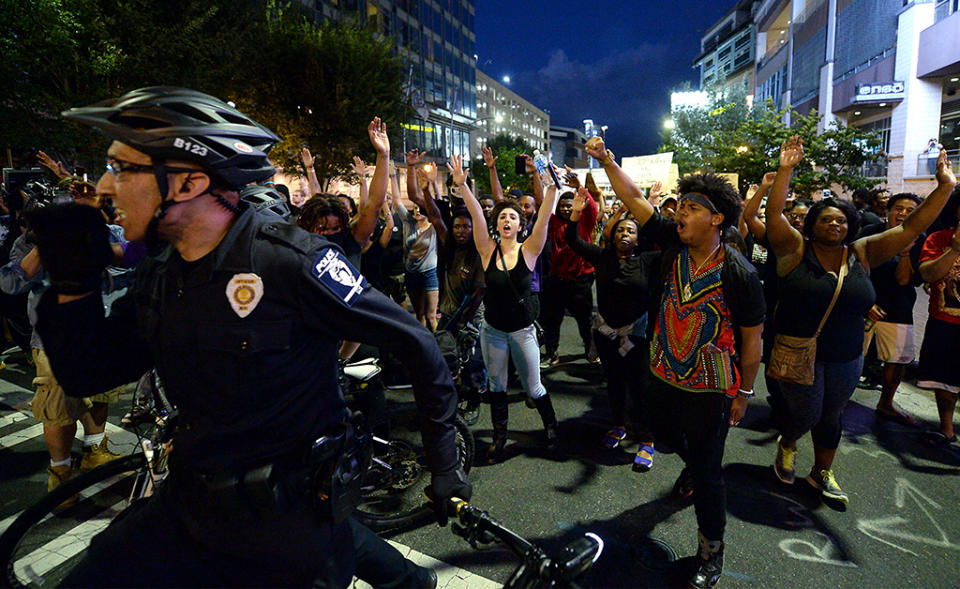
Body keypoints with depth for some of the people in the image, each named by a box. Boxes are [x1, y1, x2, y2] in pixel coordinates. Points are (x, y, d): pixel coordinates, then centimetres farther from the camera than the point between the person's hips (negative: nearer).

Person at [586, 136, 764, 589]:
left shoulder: (739, 274, -20)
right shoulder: (672, 243, -9)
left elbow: (752, 339, -10)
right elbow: (633, 198, -7)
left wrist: (744, 392, -5)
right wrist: (606, 160, -13)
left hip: (709, 390, -5)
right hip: (663, 376, 5)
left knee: (707, 472, 7)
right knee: (665, 434, 29)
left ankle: (711, 552, 29)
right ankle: (694, 464, 63)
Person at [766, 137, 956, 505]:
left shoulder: (862, 253, 2)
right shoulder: (796, 249, -8)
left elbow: (910, 229, 1)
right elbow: (774, 215, -20)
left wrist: (945, 188, -3)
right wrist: (786, 171, -26)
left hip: (846, 357, 4)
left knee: (831, 415, 17)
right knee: (806, 413, -1)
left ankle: (822, 473, 36)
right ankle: (786, 445, 33)